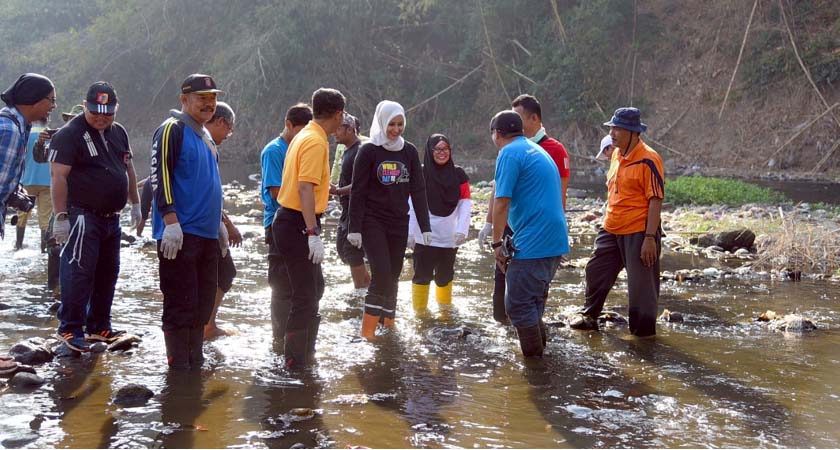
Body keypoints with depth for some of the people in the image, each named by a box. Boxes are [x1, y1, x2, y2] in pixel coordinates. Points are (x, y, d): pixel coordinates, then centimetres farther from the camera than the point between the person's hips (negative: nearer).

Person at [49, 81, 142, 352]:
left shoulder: (118, 133, 14)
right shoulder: (70, 134, -10)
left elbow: (128, 169, 24)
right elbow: (58, 175, -16)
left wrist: (135, 204, 21)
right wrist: (61, 217, -21)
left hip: (111, 218, 8)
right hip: (83, 216, -8)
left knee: (108, 272, 12)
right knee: (79, 271, -10)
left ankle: (98, 327, 21)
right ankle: (70, 328, -3)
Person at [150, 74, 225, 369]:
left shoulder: (205, 136, 20)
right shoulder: (172, 130, -8)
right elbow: (159, 176, -16)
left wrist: (218, 223, 26)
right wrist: (171, 221, -22)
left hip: (207, 234, 9)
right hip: (179, 234, -9)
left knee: (203, 303, 13)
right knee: (181, 304, -6)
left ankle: (196, 362, 22)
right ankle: (179, 368, 1)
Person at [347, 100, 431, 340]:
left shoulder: (409, 151, 6)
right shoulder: (369, 151, -6)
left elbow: (418, 191, 6)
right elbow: (357, 192, -6)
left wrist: (425, 227, 2)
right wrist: (355, 228, -10)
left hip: (399, 223, 4)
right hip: (372, 222, -4)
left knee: (393, 275, 8)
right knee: (382, 273, -15)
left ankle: (388, 323, 18)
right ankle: (368, 329, -10)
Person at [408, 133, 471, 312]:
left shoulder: (459, 175, 3)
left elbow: (465, 204, 0)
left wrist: (462, 230, -11)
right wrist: (410, 232, -12)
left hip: (449, 237, 3)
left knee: (445, 276, 14)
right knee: (422, 275, 0)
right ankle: (420, 311, 10)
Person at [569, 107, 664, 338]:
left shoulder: (648, 160, -15)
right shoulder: (617, 155, 10)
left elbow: (656, 200, -17)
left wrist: (650, 238, -20)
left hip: (638, 233, -8)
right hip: (611, 231, 8)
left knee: (641, 285, 1)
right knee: (596, 271, 17)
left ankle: (643, 332, 14)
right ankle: (589, 316, 36)